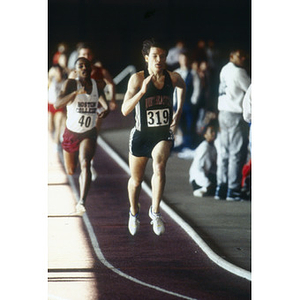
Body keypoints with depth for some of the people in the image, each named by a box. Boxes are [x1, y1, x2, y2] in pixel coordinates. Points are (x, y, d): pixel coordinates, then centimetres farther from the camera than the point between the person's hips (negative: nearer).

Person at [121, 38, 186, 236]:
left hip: (164, 134, 0)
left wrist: (179, 112, 11)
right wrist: (142, 91, -37)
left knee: (159, 166, -29)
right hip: (141, 135, 0)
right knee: (136, 180, 15)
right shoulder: (138, 79, -16)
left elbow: (182, 87, 20)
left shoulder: (173, 78, -7)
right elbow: (125, 110, -25)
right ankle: (134, 213, 43)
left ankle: (155, 211, -17)